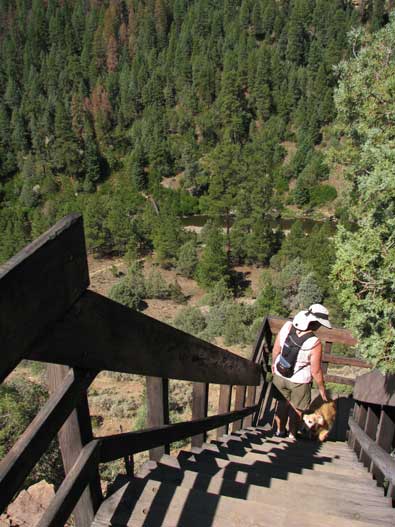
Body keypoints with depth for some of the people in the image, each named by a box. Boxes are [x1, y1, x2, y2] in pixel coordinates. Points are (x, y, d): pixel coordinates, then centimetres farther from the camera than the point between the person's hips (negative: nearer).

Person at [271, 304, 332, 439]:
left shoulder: (287, 326, -19)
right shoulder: (315, 343, -30)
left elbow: (276, 349, -5)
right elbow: (316, 371, -19)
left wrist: (273, 363, 14)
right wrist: (322, 388, -1)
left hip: (280, 375, 4)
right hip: (299, 381, -4)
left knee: (283, 403, 27)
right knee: (297, 409, 22)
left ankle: (280, 430, 44)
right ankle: (292, 436, 40)